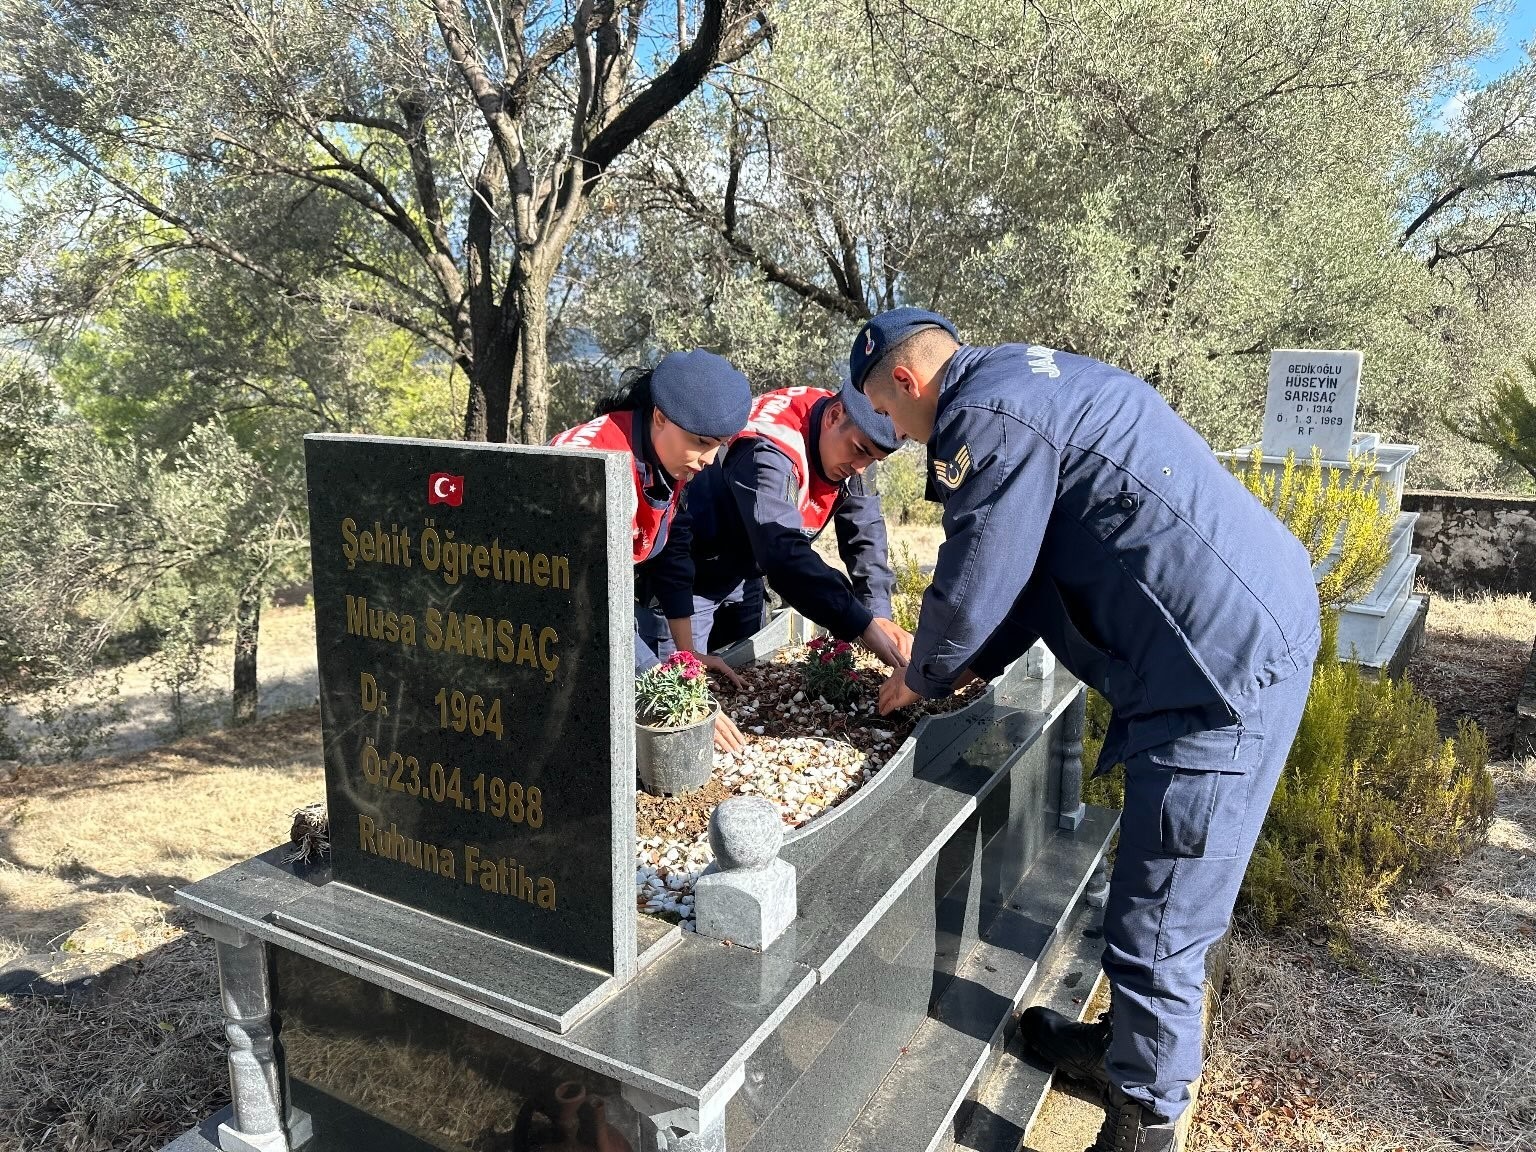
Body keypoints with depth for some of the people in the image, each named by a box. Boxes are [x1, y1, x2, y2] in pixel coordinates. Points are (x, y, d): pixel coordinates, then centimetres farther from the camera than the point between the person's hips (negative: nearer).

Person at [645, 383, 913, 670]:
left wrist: (879, 614, -22)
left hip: (743, 576, 8)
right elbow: (783, 553, -45)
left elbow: (867, 534, -8)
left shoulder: (848, 446, -9)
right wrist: (865, 627, -47)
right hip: (689, 576, -7)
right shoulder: (767, 450, -35)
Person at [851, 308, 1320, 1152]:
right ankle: (1129, 1046, 42)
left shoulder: (987, 417, -16)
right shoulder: (1033, 382, 18)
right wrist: (970, 666, 19)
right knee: (1152, 902, 24)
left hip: (1223, 670, -11)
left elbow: (971, 588, -12)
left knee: (1158, 929, 1)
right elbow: (1036, 563, 22)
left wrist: (920, 679, 8)